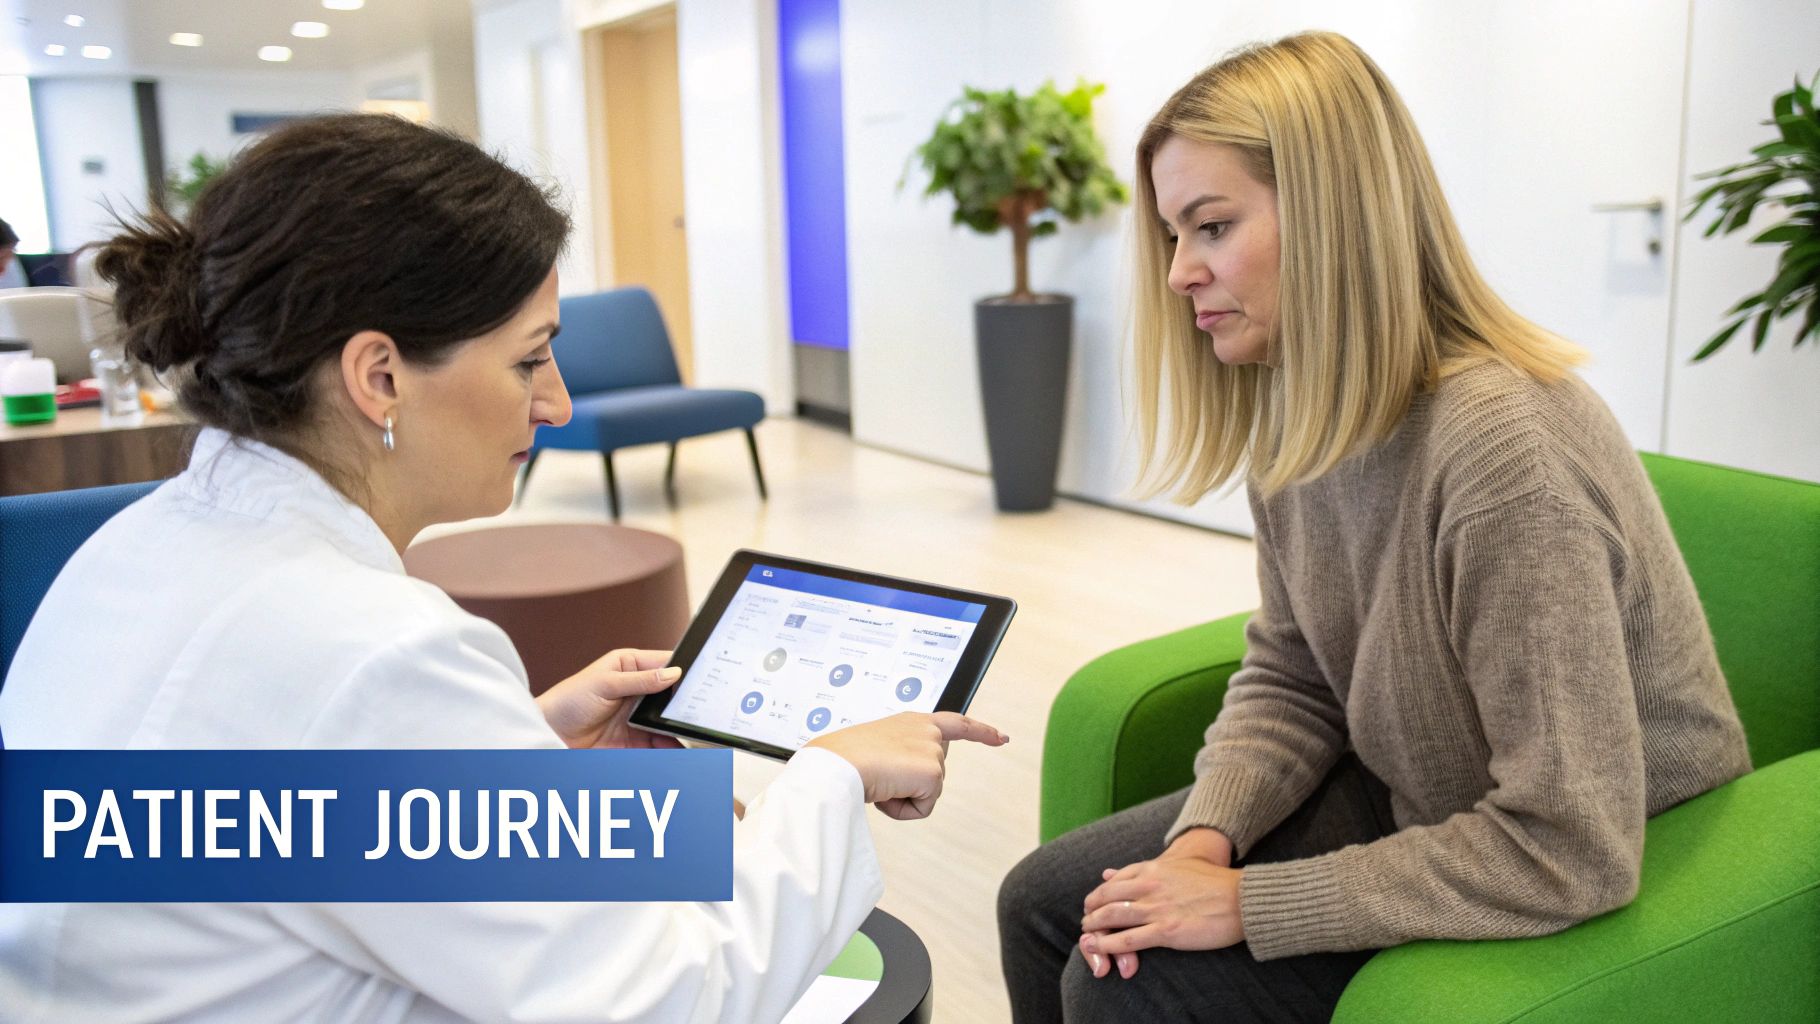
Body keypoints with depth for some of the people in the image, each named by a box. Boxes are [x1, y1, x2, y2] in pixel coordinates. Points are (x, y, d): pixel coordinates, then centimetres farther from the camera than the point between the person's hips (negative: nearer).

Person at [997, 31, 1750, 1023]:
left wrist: (1247, 903, -24)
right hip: (1404, 802, 7)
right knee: (1044, 903, 2)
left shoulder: (1505, 449, -32)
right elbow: (1289, 674, 5)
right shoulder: (1299, 412, -5)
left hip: (1583, 899, -7)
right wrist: (1205, 835, -13)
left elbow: (1568, 852, -31)